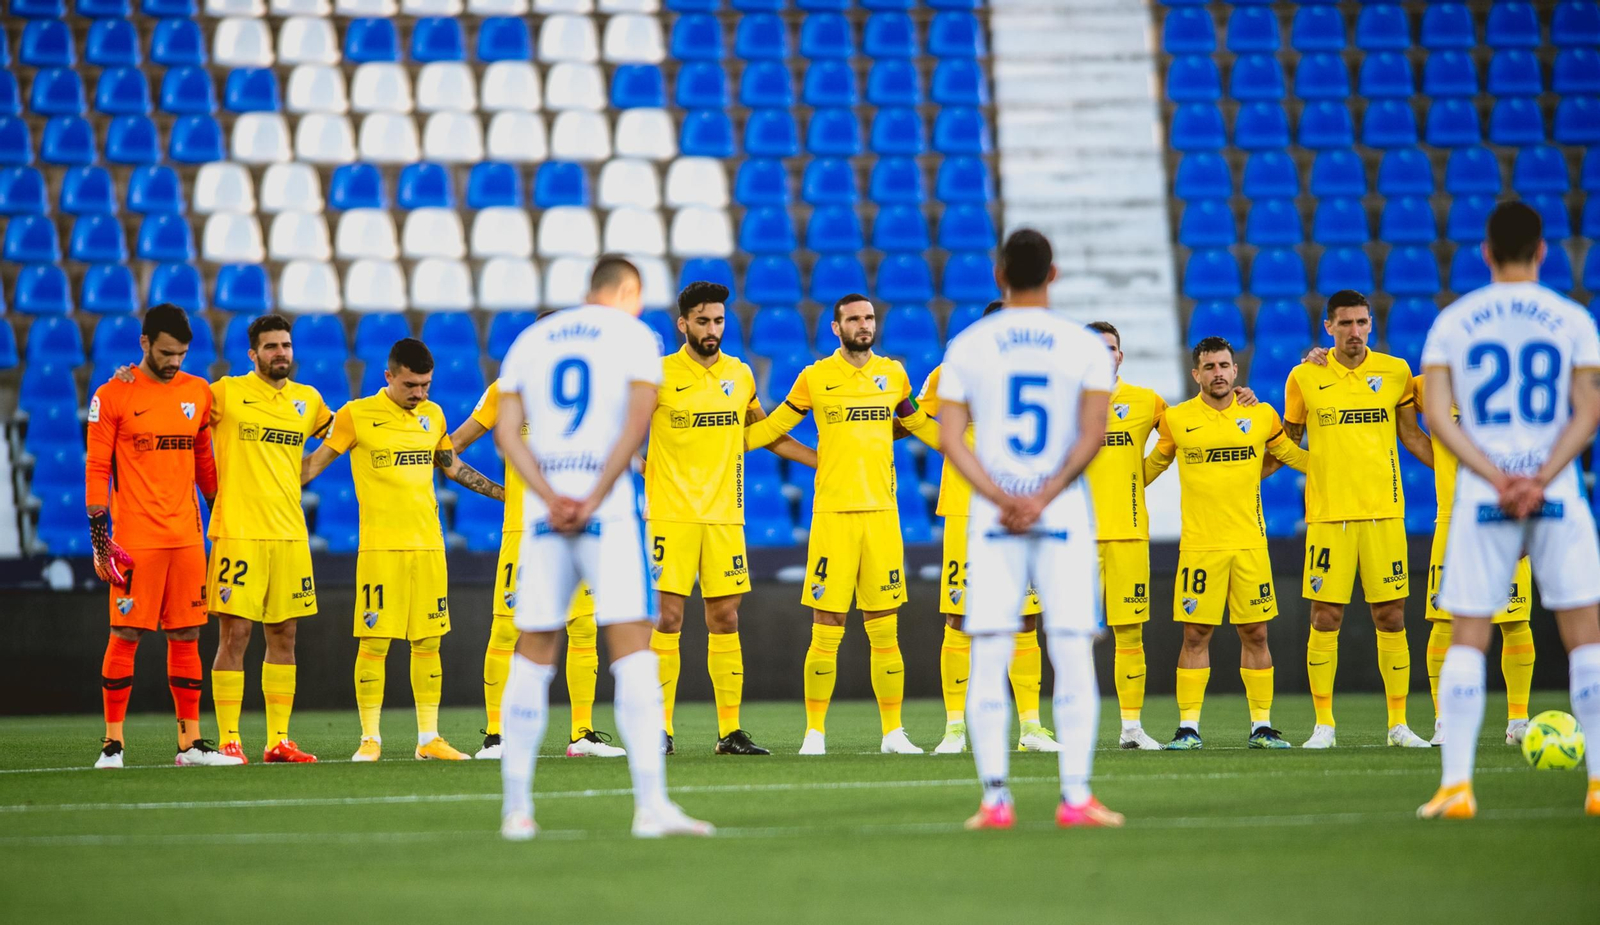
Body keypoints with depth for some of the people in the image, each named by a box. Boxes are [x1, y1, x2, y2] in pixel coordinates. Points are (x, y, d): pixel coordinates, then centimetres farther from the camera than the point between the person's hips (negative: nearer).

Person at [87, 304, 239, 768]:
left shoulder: (198, 394, 10)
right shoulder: (114, 395, -3)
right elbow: (96, 470, -3)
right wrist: (99, 538, -7)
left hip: (187, 535, 4)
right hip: (135, 538, -4)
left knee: (186, 635, 5)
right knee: (125, 635, -4)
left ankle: (190, 742, 9)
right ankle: (112, 742, 3)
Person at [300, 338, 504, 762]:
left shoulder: (433, 415, 11)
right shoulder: (357, 415, -4)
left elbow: (454, 468, 25)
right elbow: (315, 463, 2)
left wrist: (507, 494, 27)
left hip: (428, 545, 5)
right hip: (379, 547, -4)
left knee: (428, 642, 5)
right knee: (374, 641, -5)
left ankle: (429, 738, 11)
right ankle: (370, 739, 2)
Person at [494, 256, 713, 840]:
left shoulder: (531, 341, 15)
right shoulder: (634, 336, 4)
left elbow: (507, 431, 4)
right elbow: (636, 422, -10)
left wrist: (552, 499, -4)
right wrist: (592, 500, -10)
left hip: (543, 510, 4)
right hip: (608, 509, -4)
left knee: (533, 655, 9)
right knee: (633, 649, -7)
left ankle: (516, 807, 9)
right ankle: (651, 803, -16)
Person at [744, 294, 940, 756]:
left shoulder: (893, 374, 11)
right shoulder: (815, 378, 3)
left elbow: (921, 424, 28)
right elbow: (771, 428, 13)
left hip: (882, 511, 2)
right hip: (833, 514, -2)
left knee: (885, 631, 3)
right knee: (826, 633, -4)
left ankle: (893, 731, 9)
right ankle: (815, 732, 4)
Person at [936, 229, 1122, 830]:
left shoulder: (968, 346, 5)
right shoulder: (1085, 346, 2)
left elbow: (950, 437, -3)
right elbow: (1092, 435, -8)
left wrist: (1001, 499, -8)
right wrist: (1043, 497, -11)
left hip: (992, 518, 1)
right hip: (1065, 520, -1)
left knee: (989, 661, 2)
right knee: (1073, 657, 1)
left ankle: (994, 798, -4)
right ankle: (1075, 796, -7)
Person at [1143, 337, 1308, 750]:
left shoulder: (1262, 417, 5)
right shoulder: (1176, 419, 2)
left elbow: (1292, 455, 19)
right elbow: (1154, 464, 17)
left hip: (1250, 543, 1)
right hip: (1199, 544, -1)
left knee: (1255, 634, 3)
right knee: (1195, 634, -2)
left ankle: (1261, 726, 9)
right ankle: (1188, 726, 3)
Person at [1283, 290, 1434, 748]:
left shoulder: (1395, 372, 5)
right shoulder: (1304, 377, 2)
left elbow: (1412, 436, 15)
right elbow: (1287, 443, 14)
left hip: (1384, 512, 1)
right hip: (1327, 515, -1)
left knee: (1391, 618, 1)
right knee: (1325, 619, -3)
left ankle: (1398, 724, 9)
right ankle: (1323, 725, 5)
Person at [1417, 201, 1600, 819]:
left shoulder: (1453, 323, 4)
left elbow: (1437, 415, -4)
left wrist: (1497, 478, -9)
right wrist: (1539, 480, -11)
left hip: (1482, 496, 0)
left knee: (1467, 640, 5)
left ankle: (1456, 784, -4)